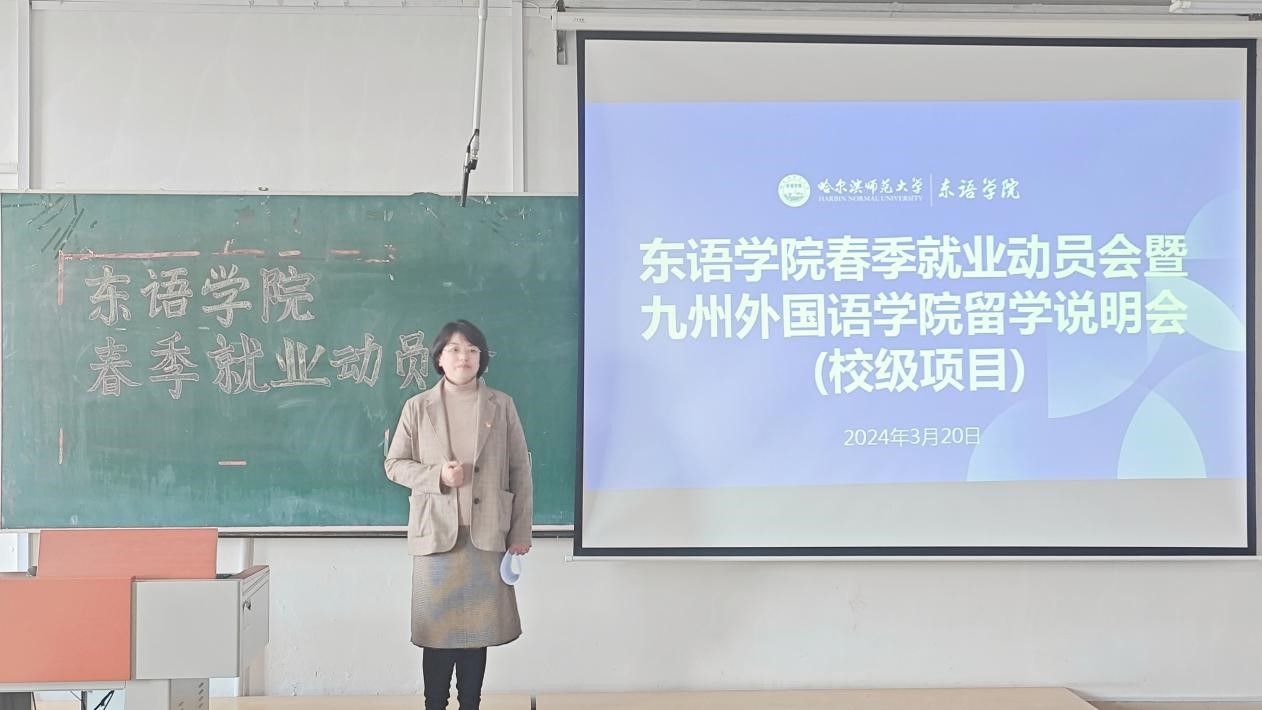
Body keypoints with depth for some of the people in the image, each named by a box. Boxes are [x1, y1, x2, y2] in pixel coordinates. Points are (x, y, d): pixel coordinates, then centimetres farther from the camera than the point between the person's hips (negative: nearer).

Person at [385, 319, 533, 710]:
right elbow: (394, 464, 5)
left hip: (487, 534, 1)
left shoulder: (502, 406, 4)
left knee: (477, 625, 6)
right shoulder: (417, 407, 3)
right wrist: (436, 475, -14)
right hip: (436, 533, -1)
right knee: (438, 628, 2)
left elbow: (520, 470, 5)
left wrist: (521, 531, 0)